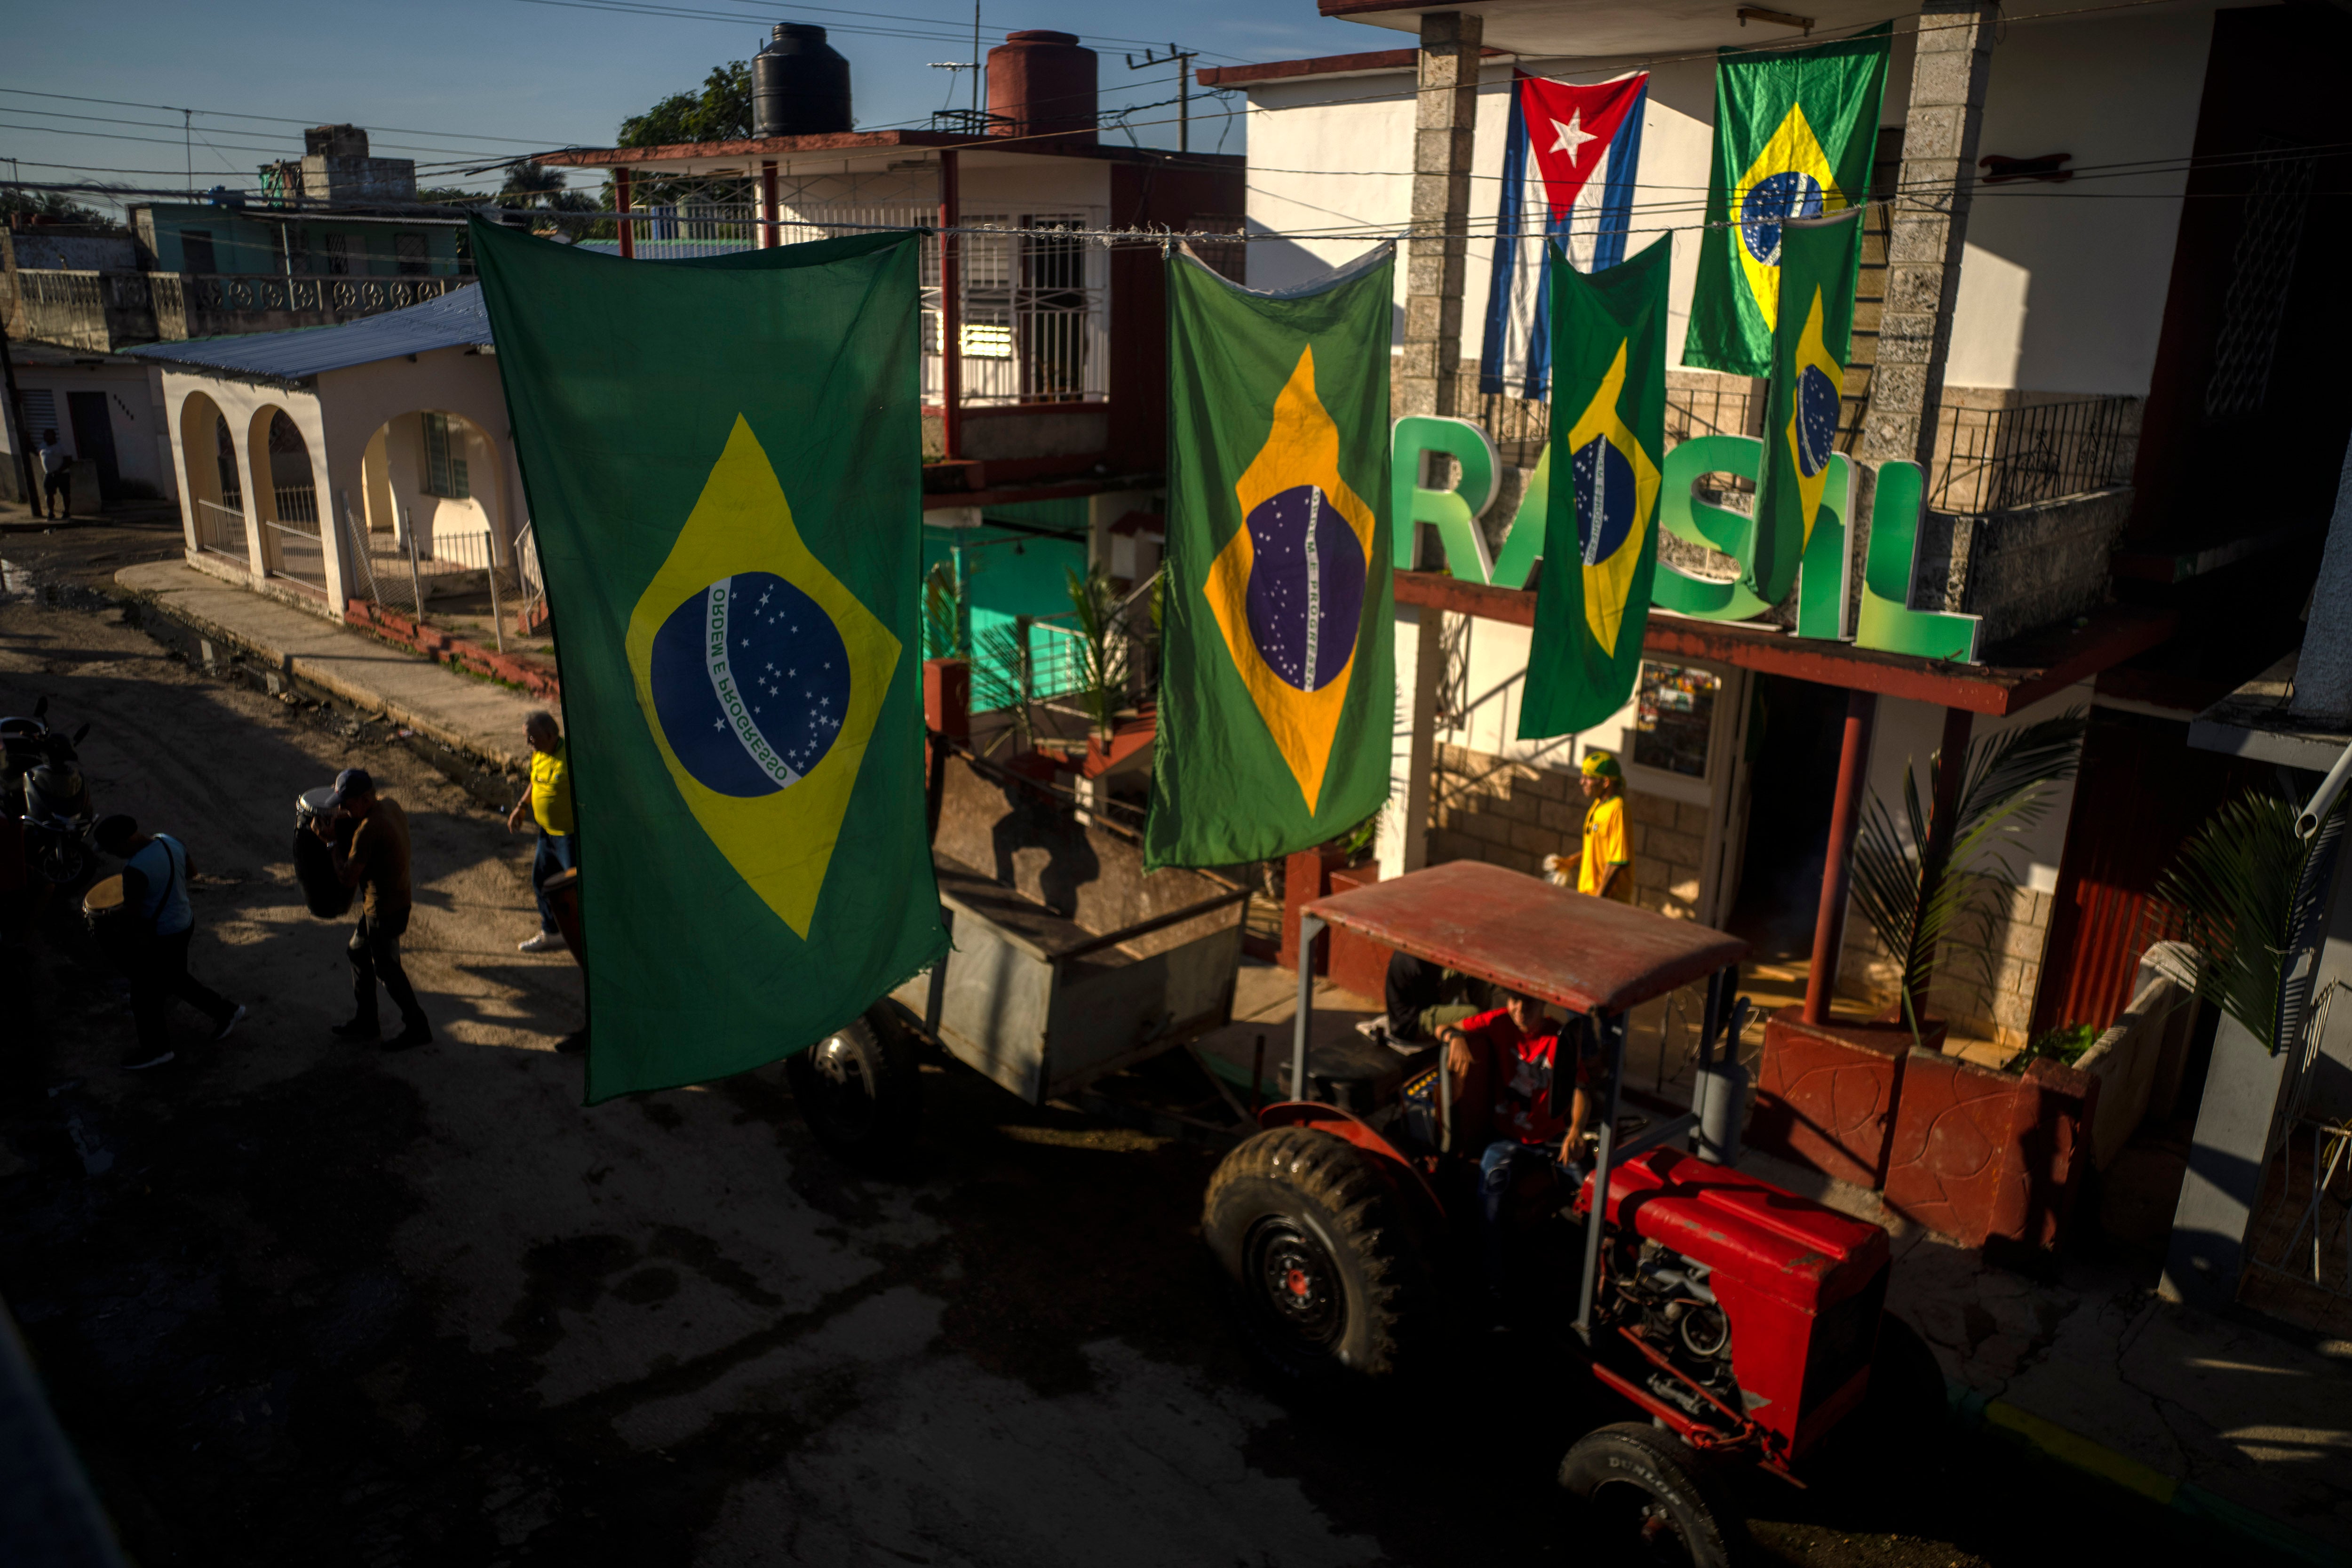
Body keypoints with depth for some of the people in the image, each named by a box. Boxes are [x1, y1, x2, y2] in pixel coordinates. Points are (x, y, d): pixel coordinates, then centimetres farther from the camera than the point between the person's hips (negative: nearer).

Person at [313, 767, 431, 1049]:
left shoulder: (369, 830, -29)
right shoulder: (389, 804, -1)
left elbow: (349, 879, -22)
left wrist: (331, 841, -14)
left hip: (385, 910, -10)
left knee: (387, 968, 6)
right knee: (358, 953, 23)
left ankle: (417, 1028, 21)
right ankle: (365, 1023, 35)